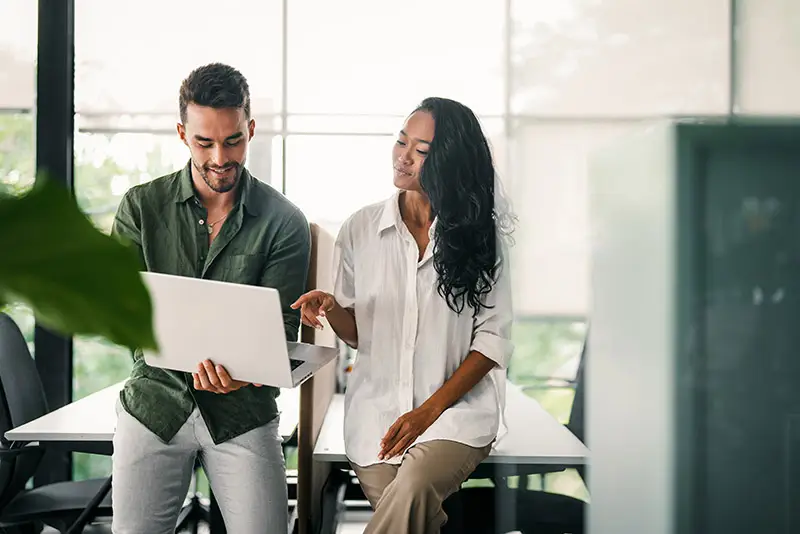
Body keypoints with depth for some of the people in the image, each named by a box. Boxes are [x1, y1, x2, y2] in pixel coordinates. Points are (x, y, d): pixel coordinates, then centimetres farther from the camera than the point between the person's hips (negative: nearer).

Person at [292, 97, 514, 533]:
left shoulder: (480, 233, -1)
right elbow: (356, 333, 11)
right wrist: (332, 310, -13)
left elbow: (493, 338, -2)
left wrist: (430, 410, -12)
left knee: (410, 493, -31)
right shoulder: (360, 228, 5)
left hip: (457, 406, -2)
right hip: (376, 410, 2)